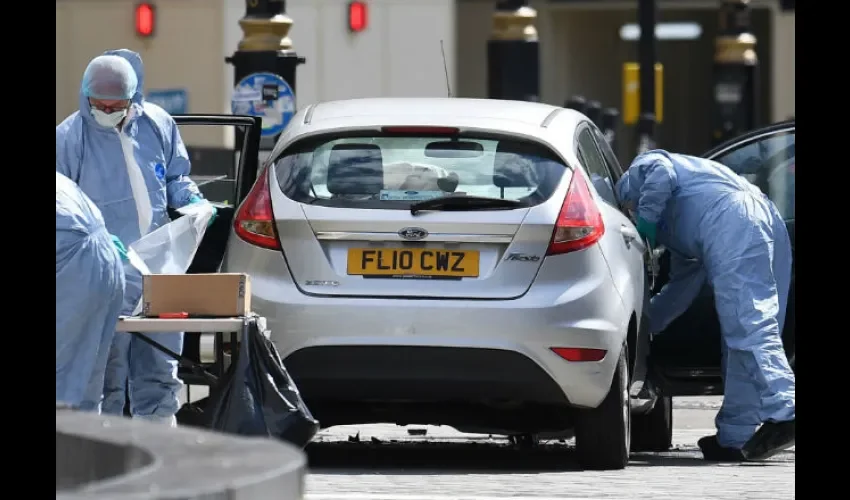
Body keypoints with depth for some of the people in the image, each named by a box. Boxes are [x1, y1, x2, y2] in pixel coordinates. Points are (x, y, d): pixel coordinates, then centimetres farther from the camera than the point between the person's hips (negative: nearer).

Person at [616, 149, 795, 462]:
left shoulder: (640, 171, 22)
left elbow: (661, 173, -3)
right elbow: (683, 285, 41)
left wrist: (645, 221, 7)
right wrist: (647, 324, 46)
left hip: (733, 224, -9)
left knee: (748, 326, -19)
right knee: (751, 329, 7)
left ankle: (783, 415, -34)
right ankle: (733, 437, 6)